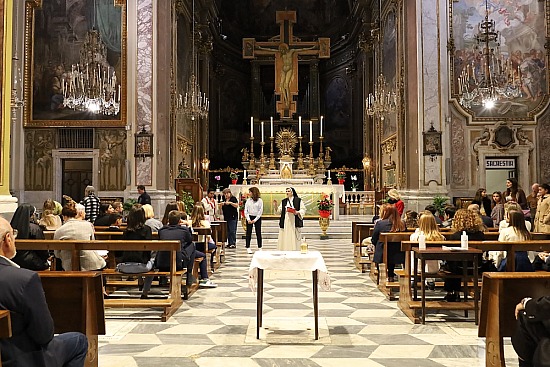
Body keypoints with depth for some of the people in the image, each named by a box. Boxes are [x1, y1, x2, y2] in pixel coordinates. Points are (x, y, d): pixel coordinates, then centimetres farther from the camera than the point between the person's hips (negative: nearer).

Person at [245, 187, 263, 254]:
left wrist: (255, 220, -10)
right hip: (249, 217, 2)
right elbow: (245, 210, 4)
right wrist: (248, 219, -8)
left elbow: (260, 211, -5)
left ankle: (259, 248, 9)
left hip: (257, 218, -2)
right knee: (248, 233, 2)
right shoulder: (248, 200, 5)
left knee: (258, 233, 2)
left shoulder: (259, 200, -3)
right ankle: (248, 248, 6)